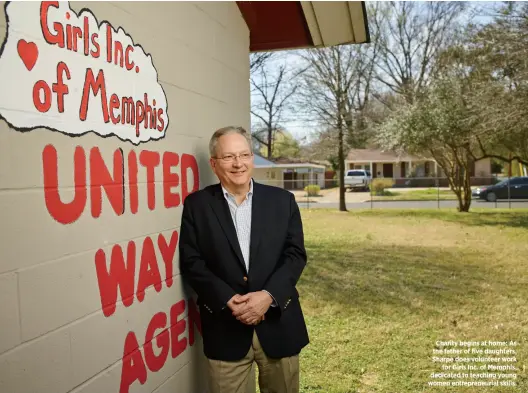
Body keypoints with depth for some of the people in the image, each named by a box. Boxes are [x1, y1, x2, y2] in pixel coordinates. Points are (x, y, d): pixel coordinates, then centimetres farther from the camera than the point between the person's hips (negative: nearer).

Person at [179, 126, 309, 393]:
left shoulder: (283, 200, 3)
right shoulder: (197, 204, 0)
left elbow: (295, 255, -1)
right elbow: (191, 262, -4)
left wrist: (268, 295, -15)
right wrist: (228, 300, -16)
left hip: (278, 324, 2)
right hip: (225, 328, -1)